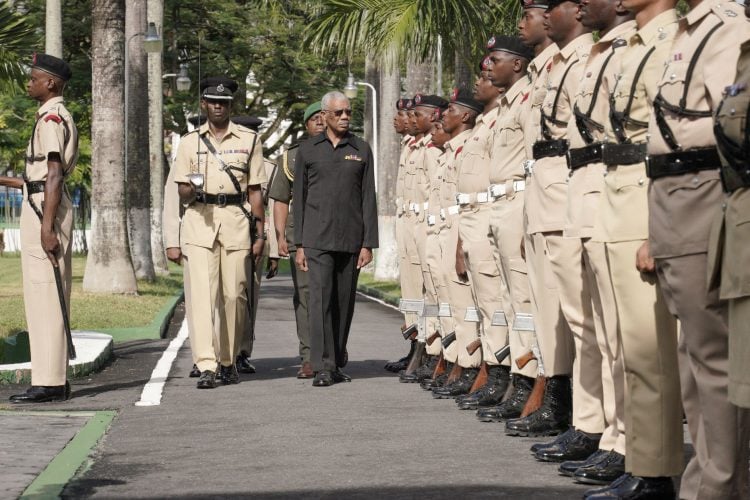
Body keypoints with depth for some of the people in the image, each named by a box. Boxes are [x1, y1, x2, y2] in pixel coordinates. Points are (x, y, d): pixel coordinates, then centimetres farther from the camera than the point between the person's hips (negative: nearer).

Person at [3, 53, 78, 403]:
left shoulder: (51, 118, -12)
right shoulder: (60, 117, 19)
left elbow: (54, 176, -19)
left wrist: (46, 226, -24)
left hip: (43, 208, -11)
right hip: (47, 207, 11)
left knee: (43, 293, -10)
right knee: (50, 295, 11)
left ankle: (48, 383, -11)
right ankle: (55, 379, 15)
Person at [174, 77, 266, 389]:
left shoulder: (249, 140, 11)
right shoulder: (190, 142, 11)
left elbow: (255, 191, 10)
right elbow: (182, 194, 11)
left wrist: (259, 234, 4)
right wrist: (192, 189, -13)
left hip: (235, 220, 0)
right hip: (199, 220, 0)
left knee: (234, 295, 0)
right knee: (201, 293, -12)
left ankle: (228, 361, 17)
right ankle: (206, 367, -18)